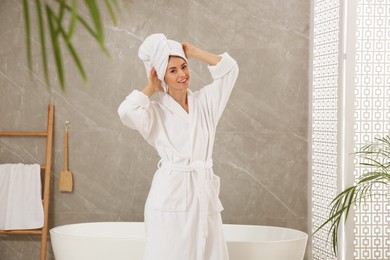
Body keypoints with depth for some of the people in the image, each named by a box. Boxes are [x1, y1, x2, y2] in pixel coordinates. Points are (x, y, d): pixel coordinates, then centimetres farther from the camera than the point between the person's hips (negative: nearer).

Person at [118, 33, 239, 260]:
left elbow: (229, 68, 9)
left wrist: (192, 51, 10)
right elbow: (127, 112, -18)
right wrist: (151, 88, -1)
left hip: (205, 193, 4)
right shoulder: (156, 112, 2)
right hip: (171, 194, -4)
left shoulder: (204, 101, 13)